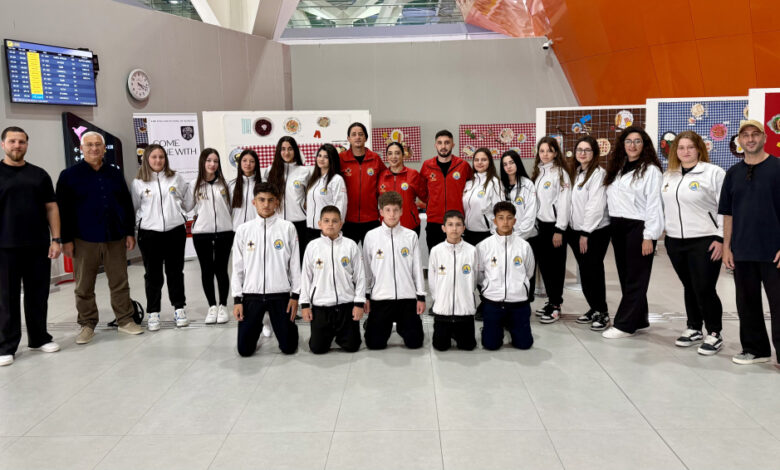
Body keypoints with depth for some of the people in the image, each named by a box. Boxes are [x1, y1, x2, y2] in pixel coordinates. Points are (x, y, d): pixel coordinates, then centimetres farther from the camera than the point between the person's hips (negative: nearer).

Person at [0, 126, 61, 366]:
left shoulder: (39, 174, 9)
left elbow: (51, 208, 8)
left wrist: (56, 239, 0)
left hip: (39, 246, 3)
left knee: (38, 296, 9)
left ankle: (39, 338, 23)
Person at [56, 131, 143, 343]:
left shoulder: (115, 173, 11)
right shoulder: (69, 175, 1)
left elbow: (127, 204, 13)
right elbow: (63, 209, -2)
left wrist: (130, 232, 7)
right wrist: (66, 240, -7)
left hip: (115, 238, 2)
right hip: (84, 240, -2)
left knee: (120, 283, 7)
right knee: (84, 287, 6)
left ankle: (125, 320, 18)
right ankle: (87, 325, 17)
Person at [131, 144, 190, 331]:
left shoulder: (176, 178, 7)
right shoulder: (138, 182, 2)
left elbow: (187, 200, 14)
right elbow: (132, 207, 7)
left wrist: (181, 216, 8)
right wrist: (144, 219, 1)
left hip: (175, 231, 1)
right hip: (149, 233, -1)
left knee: (175, 271, 9)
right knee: (152, 274, 3)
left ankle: (179, 308, 19)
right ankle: (153, 313, 10)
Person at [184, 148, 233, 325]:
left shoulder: (224, 183, 4)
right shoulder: (195, 185, 4)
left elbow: (231, 206, 8)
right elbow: (187, 207, 9)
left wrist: (234, 227, 5)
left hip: (224, 232, 0)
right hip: (201, 233, 1)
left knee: (221, 269, 4)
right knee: (207, 270, 6)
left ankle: (223, 306, 16)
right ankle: (212, 306, 17)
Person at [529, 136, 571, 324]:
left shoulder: (560, 173, -8)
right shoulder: (537, 172, 13)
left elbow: (564, 202, -13)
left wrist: (559, 230, -16)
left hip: (553, 226, -7)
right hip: (539, 224, 7)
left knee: (555, 265, 0)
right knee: (543, 263, 10)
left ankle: (555, 306, 7)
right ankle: (551, 300, 22)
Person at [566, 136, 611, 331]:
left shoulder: (598, 173, -10)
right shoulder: (576, 173, 15)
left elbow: (596, 206, -16)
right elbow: (573, 203, 12)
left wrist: (586, 233, -17)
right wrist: (574, 230, 6)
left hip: (595, 231, -7)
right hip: (576, 230, 7)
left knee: (593, 270, -5)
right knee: (584, 271, 11)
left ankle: (602, 312, 5)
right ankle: (593, 308, 22)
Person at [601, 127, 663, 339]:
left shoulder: (650, 170, -6)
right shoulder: (617, 168, 15)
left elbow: (654, 205, -11)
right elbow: (612, 198, 13)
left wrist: (649, 236, -16)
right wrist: (612, 226, 6)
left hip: (637, 228, -7)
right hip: (617, 226, 8)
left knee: (635, 278, 0)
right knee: (625, 275, 12)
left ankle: (624, 324, 2)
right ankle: (638, 320, 22)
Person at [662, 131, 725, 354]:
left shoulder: (713, 173, -6)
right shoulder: (668, 175, 13)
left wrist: (720, 238, -13)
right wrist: (666, 232, 14)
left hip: (704, 242, -5)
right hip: (675, 242, 6)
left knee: (705, 289, -4)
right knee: (689, 287, 15)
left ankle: (714, 334, 11)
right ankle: (694, 329, 28)